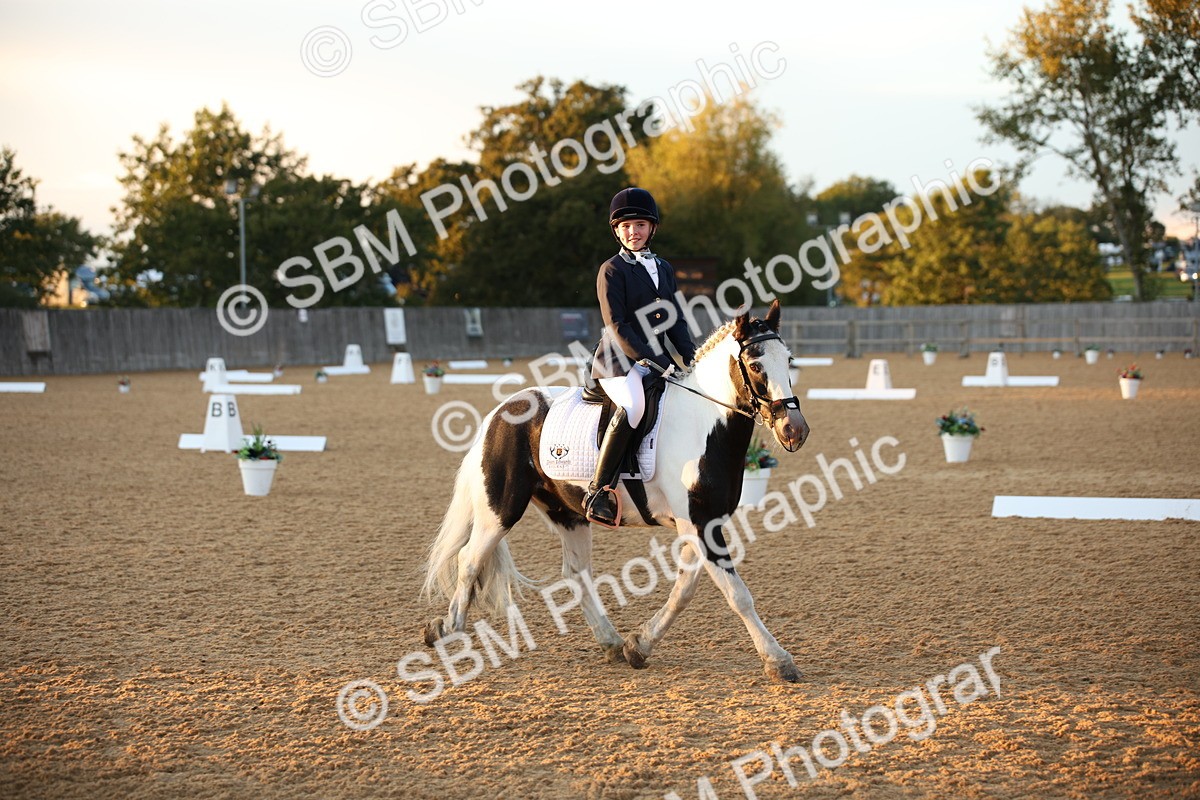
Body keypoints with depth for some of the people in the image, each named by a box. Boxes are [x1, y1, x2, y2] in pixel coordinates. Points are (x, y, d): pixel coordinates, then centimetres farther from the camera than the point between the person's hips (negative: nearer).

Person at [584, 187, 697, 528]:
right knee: (633, 405, -37)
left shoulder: (664, 269, 18)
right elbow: (617, 327, -13)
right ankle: (598, 491, -34)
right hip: (618, 362, -8)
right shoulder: (612, 271, -4)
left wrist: (693, 359, 1)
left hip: (657, 361, 8)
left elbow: (676, 321, 17)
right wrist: (655, 361, -19)